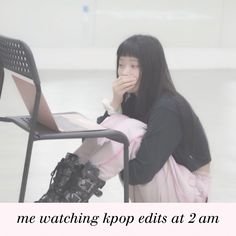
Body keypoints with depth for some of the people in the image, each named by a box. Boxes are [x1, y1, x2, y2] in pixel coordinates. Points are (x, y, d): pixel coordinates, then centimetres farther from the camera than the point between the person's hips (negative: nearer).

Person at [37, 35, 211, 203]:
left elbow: (142, 172, -27)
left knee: (128, 130, -27)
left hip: (187, 191, -8)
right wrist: (116, 101, -18)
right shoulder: (135, 98, 2)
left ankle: (74, 198, -23)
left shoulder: (167, 108, -23)